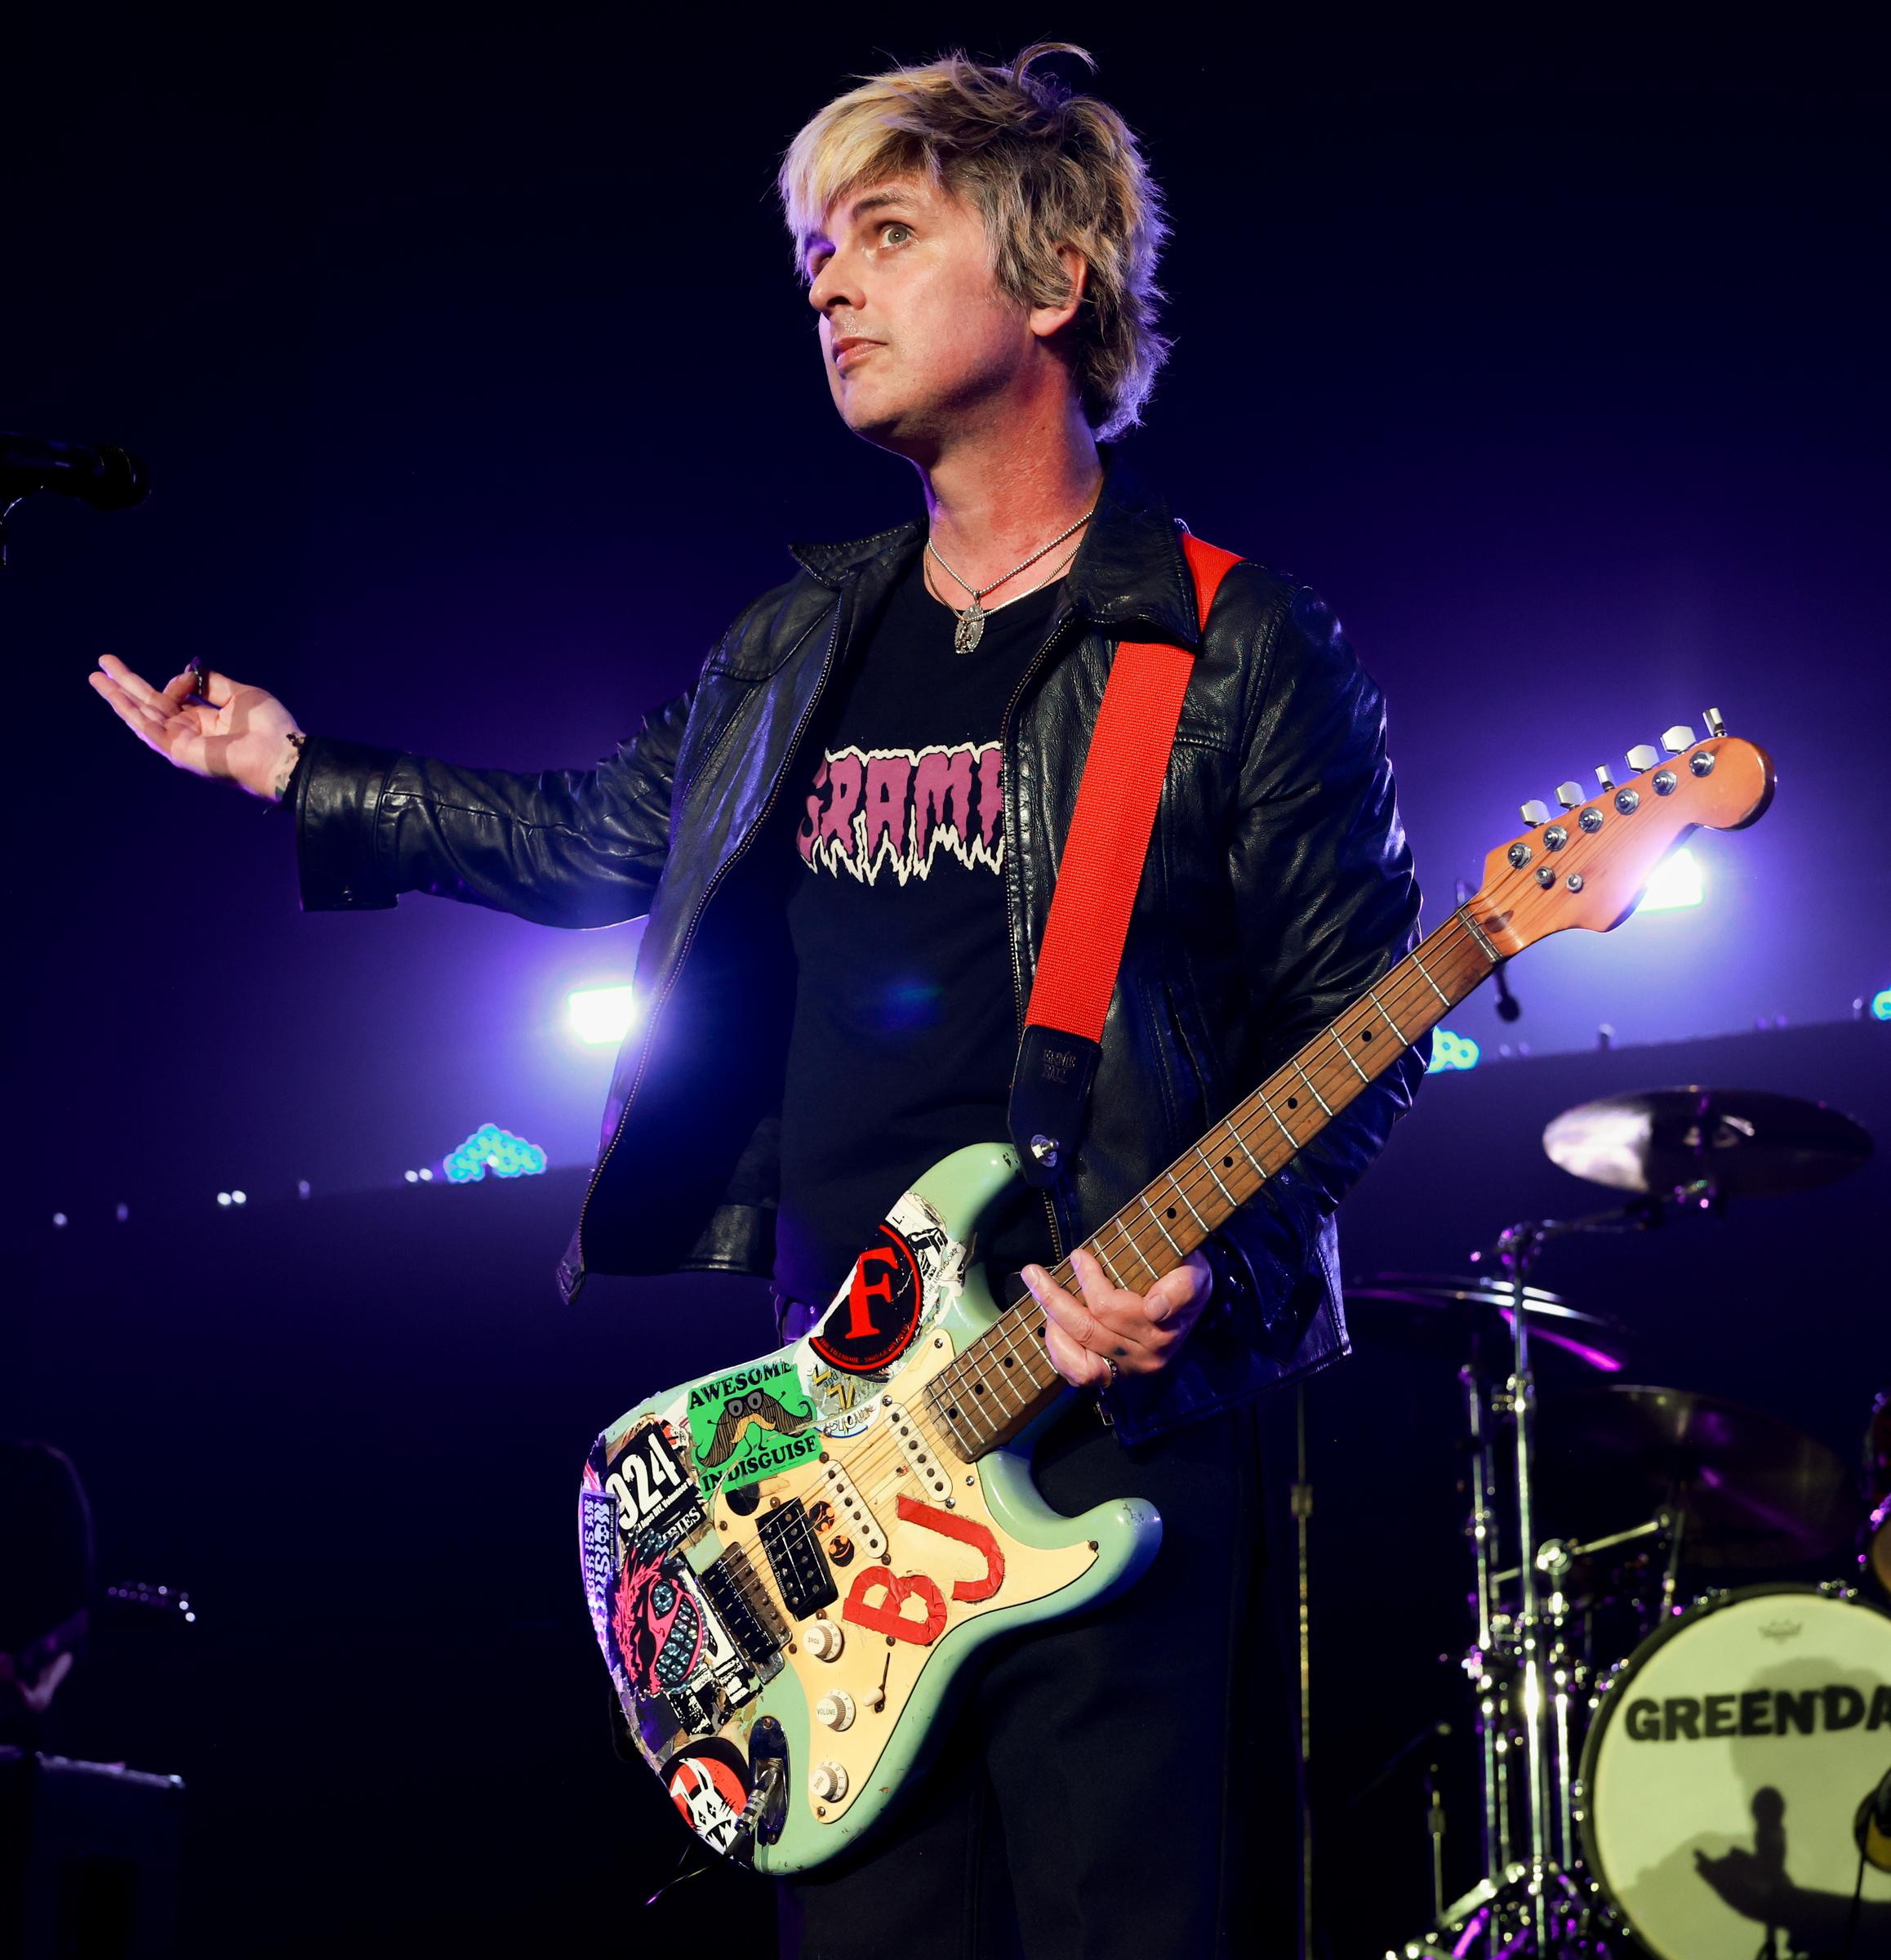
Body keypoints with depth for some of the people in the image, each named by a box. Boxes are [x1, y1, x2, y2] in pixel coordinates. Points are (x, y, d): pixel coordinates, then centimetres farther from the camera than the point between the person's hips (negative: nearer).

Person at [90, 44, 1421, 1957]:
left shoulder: (1237, 650, -4)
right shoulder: (796, 644, 15)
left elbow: (1355, 1013, -5)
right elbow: (617, 832, 29)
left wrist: (1212, 1263, -19)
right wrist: (297, 770, 30)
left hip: (1106, 1421, -6)